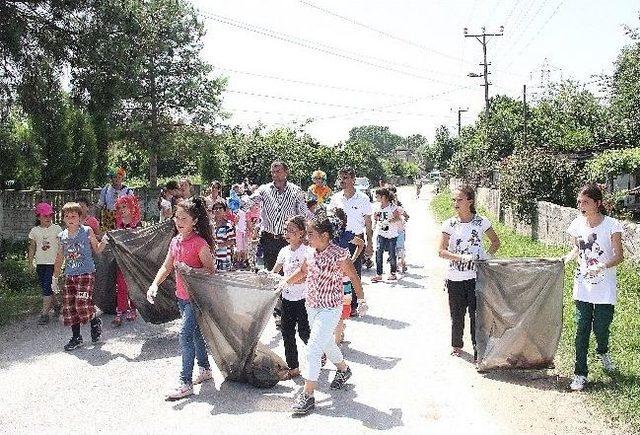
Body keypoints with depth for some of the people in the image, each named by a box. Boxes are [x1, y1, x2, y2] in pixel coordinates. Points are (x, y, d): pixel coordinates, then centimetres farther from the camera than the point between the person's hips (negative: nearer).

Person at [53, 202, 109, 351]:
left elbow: (97, 249, 5)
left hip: (86, 273, -5)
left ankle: (95, 322, 15)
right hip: (69, 275, 5)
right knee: (69, 306, 3)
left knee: (82, 304, -16)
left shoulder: (87, 231, -2)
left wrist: (103, 242, -16)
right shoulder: (62, 236, 9)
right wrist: (55, 277, 20)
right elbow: (60, 258, 19)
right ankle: (76, 337, 16)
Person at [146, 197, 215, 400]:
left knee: (185, 334, -12)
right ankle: (205, 369, 35)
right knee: (195, 333, 19)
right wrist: (154, 285, -3)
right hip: (182, 296, 8)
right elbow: (167, 266, 10)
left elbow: (210, 269, -14)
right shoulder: (176, 241, 6)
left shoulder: (199, 243, -17)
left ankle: (186, 383, -5)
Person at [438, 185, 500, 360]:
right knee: (457, 314, 10)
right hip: (455, 278, 1)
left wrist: (487, 257, -5)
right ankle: (456, 345, 29)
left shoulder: (481, 222, -2)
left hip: (477, 276, 0)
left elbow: (496, 242, 13)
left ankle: (478, 347, 11)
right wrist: (462, 257, -21)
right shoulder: (450, 224, -3)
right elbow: (441, 251, -8)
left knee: (477, 313, -1)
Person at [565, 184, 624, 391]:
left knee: (601, 329, 5)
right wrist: (566, 258, -5)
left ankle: (603, 351, 41)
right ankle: (580, 373, 11)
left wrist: (603, 266, -30)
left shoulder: (611, 225, -13)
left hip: (605, 288, -3)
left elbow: (619, 256, -12)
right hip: (583, 286, 3)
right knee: (582, 330, 3)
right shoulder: (577, 224, 0)